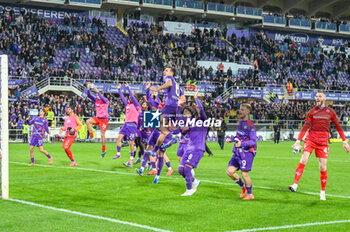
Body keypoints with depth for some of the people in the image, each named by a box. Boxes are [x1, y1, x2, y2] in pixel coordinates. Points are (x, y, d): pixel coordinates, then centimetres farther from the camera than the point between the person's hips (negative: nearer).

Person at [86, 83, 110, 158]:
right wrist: (88, 88, -19)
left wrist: (96, 90, -39)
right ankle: (91, 135, -14)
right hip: (97, 118, 5)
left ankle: (103, 150, 10)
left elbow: (102, 98, -32)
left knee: (102, 135, -1)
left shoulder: (106, 101, -11)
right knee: (88, 121, -25)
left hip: (104, 119, -5)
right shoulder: (96, 100, 3)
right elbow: (89, 95, -5)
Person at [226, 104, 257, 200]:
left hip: (247, 152, -8)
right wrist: (231, 139, 11)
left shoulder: (250, 125, -14)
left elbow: (253, 141, -18)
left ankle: (250, 194, 12)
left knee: (244, 174, -8)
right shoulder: (240, 122, 12)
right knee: (229, 171, 1)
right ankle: (243, 186, 22)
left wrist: (241, 144, -30)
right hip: (238, 152, 8)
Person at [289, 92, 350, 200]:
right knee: (303, 160, -18)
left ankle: (323, 191, 13)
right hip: (310, 139, 0)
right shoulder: (312, 112, 4)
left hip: (323, 142, 0)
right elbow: (305, 127, 0)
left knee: (323, 167, -2)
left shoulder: (330, 112, 7)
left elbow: (338, 126, 13)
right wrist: (298, 141, -10)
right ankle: (295, 185, -20)